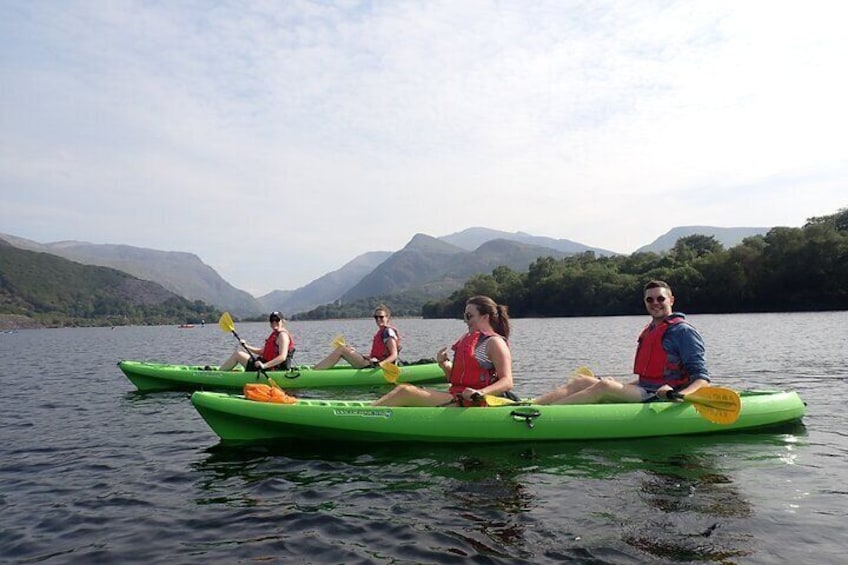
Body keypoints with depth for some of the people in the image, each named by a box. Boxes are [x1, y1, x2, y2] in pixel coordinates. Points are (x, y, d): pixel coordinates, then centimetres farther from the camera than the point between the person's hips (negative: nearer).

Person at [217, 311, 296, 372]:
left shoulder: (283, 335, -16)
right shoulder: (275, 334, 15)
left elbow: (282, 357, -28)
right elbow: (263, 351, 16)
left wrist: (264, 365, -35)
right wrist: (247, 346, 6)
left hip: (271, 370, -10)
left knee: (237, 354, -4)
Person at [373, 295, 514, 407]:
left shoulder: (494, 342, -7)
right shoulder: (469, 340, 19)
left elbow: (507, 382, -17)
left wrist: (481, 393, -32)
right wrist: (444, 364, 3)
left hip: (471, 402, -9)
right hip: (456, 398, 9)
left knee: (406, 393, -17)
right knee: (403, 388, -2)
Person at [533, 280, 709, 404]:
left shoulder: (683, 331, -5)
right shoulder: (649, 331, 19)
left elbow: (702, 379, -11)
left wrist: (680, 396, -30)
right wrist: (619, 386, 24)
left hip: (661, 397, -8)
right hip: (644, 392, 8)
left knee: (604, 386, -28)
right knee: (580, 381, -6)